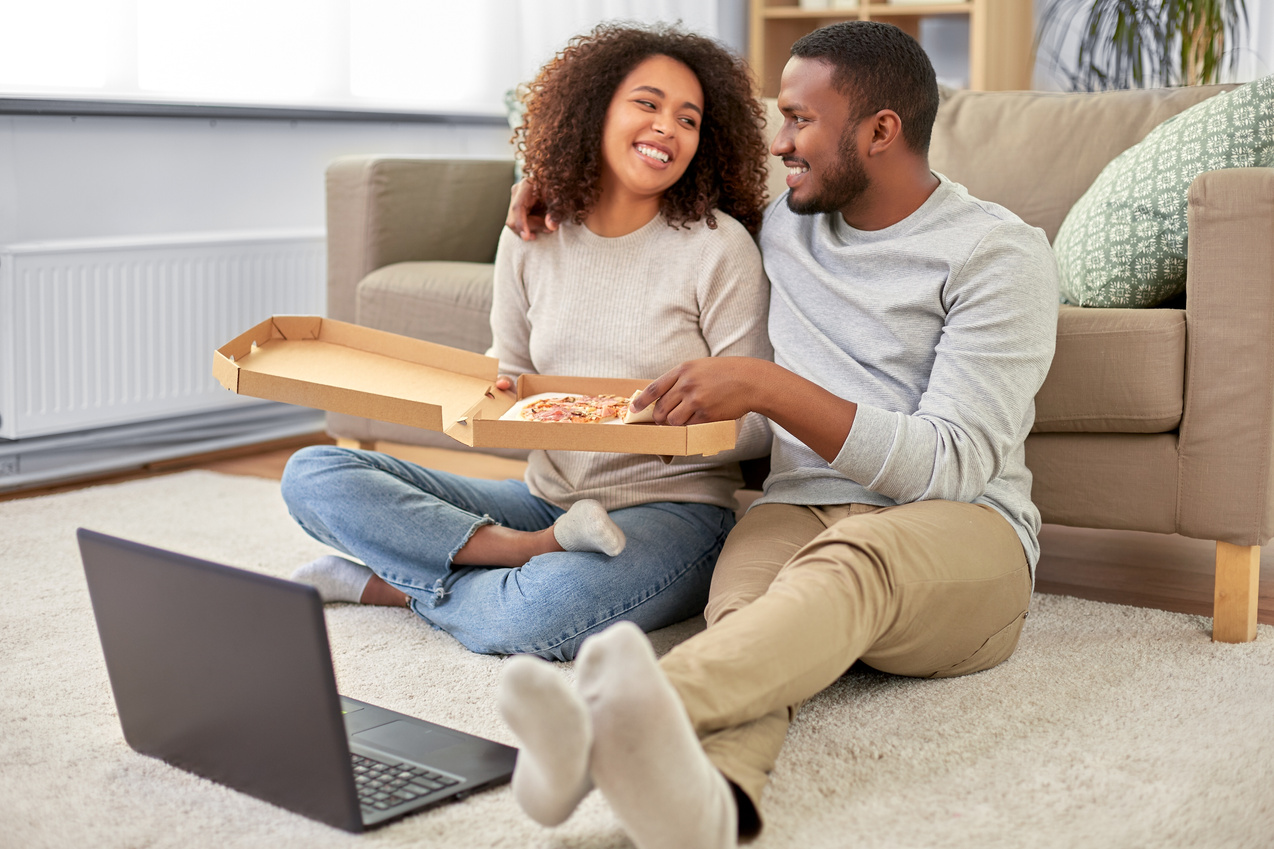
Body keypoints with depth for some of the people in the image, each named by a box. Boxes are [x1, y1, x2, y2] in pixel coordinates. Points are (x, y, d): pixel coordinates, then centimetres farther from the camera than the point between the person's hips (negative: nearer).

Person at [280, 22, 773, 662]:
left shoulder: (719, 246, -6)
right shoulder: (529, 241, 7)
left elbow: (759, 424, -7)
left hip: (673, 509, -5)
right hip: (547, 499, 6)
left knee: (542, 614, -40)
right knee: (312, 473, -8)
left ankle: (386, 582, -11)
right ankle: (541, 553, -18)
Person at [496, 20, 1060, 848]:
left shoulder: (1002, 254, -2)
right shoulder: (781, 223, 17)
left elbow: (950, 466, -13)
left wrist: (768, 388, -20)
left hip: (959, 533, -3)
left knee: (852, 560, -41)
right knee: (748, 621, -35)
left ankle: (658, 703, -69)